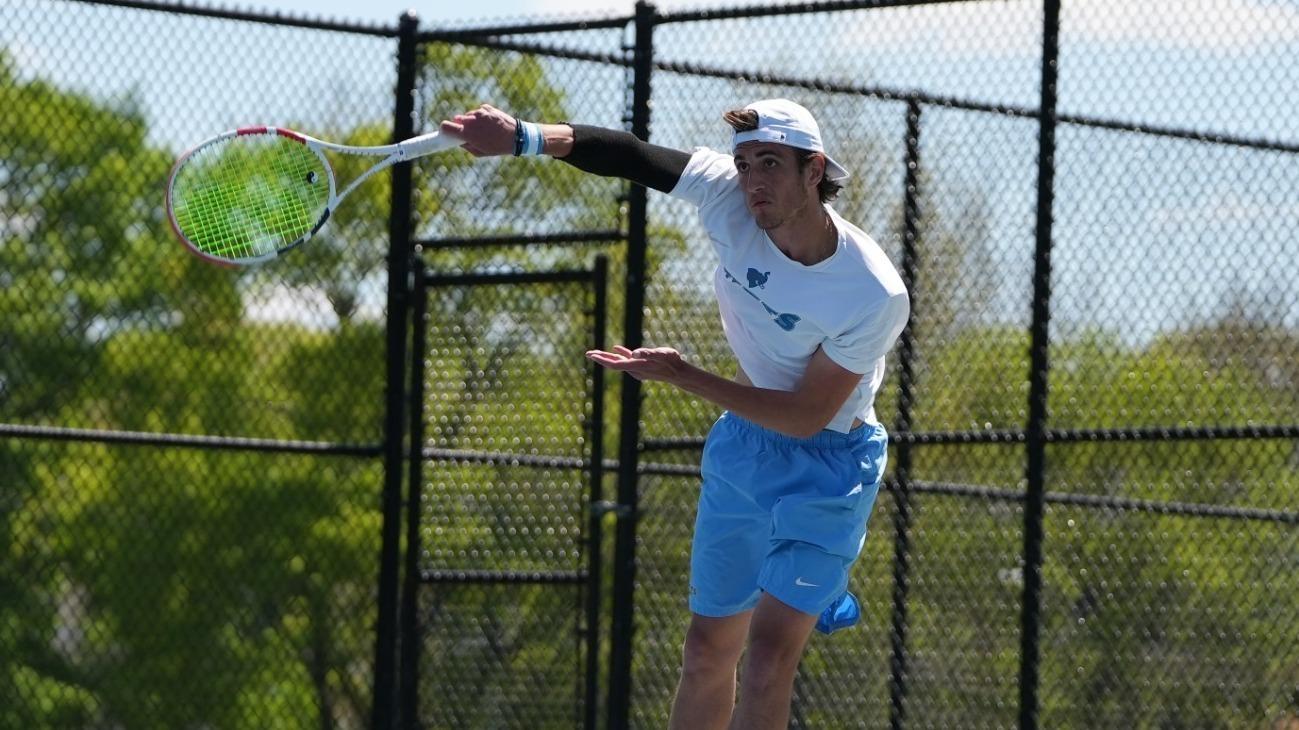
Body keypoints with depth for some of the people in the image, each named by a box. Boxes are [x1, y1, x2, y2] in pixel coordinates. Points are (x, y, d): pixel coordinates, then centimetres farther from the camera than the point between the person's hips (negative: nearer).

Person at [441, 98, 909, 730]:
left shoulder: (877, 295, -28)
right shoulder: (726, 197, -17)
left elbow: (805, 418, -23)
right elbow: (629, 156, -11)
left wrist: (682, 376, -24)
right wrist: (525, 137, -27)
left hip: (826, 467, -5)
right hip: (741, 445, 5)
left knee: (768, 659, -18)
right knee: (708, 653, 11)